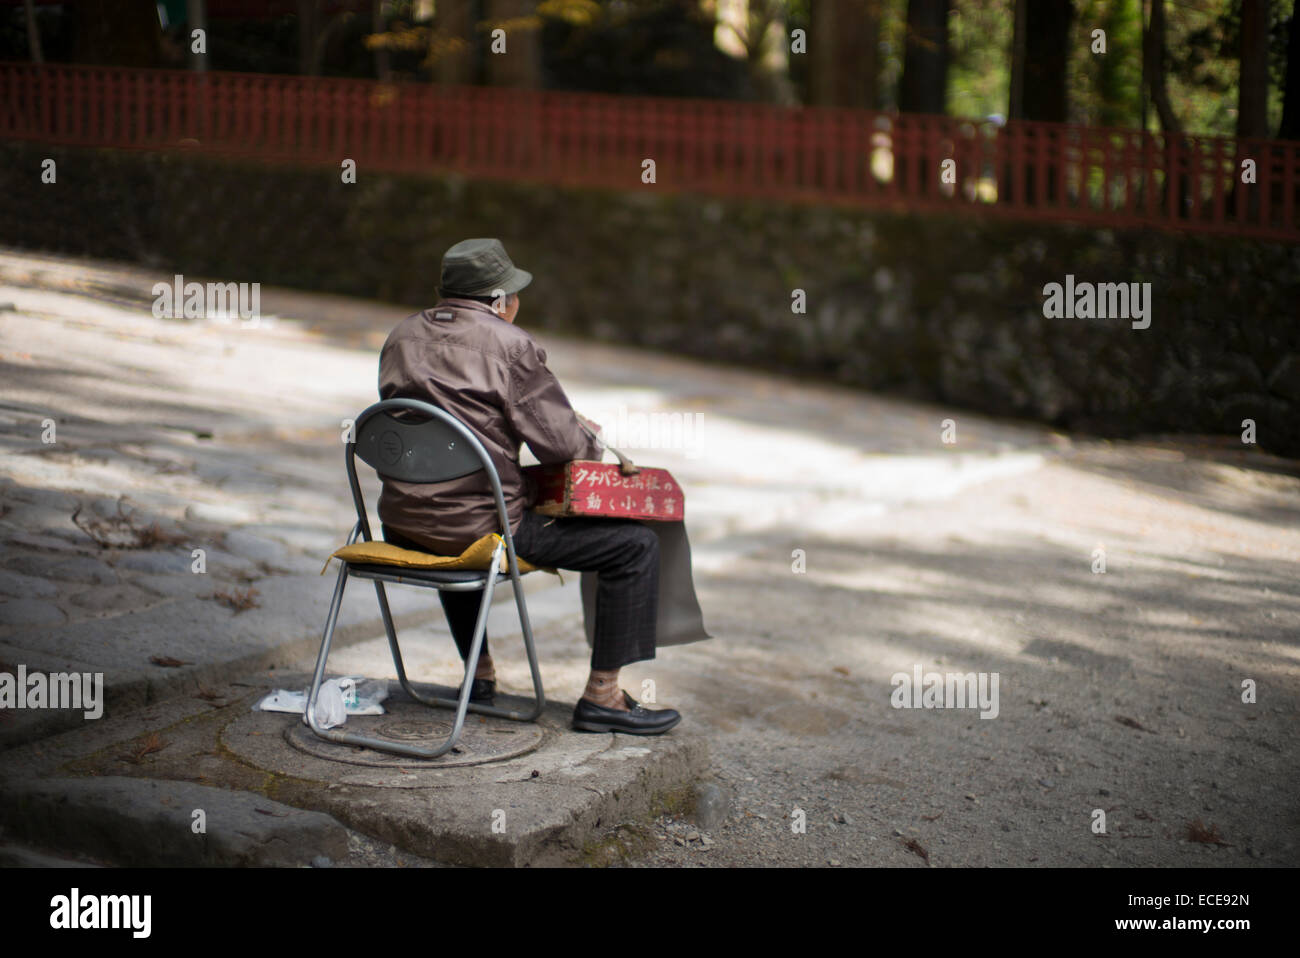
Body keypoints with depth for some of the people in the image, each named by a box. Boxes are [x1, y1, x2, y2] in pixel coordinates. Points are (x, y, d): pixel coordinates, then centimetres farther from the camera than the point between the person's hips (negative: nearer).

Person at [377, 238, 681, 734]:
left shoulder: (402, 336, 11)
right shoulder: (510, 344, -11)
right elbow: (563, 445, -12)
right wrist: (591, 440, 12)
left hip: (402, 525, 8)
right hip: (480, 525, -7)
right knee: (636, 543, 1)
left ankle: (479, 675, 42)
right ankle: (601, 695, 6)